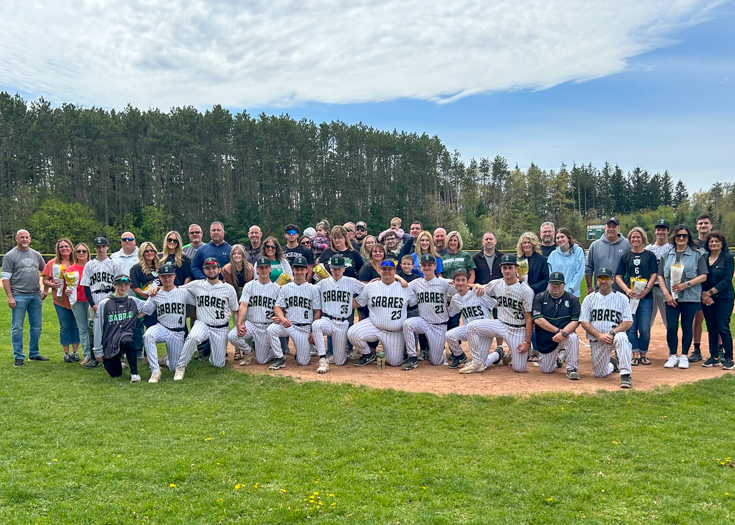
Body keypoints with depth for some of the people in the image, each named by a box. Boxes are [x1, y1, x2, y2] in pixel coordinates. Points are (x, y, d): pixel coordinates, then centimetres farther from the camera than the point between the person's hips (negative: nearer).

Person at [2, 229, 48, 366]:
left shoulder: (36, 255, 12)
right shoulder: (10, 256, -1)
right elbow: (5, 278, -5)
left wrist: (45, 289, 10)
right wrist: (10, 297, -13)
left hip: (36, 296, 5)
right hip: (18, 297, -4)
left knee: (36, 327, 9)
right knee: (17, 328, 0)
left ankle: (34, 354, 21)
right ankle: (19, 357, 7)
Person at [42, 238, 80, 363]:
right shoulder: (52, 263, 4)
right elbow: (45, 280, 5)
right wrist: (52, 285, -15)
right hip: (61, 300, -1)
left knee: (76, 326, 6)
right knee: (65, 326, 5)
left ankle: (75, 352, 16)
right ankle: (66, 353, 14)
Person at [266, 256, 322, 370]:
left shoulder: (313, 289, 5)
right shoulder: (285, 288, 9)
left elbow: (317, 312, 4)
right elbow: (277, 307, 4)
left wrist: (313, 331, -4)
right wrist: (282, 318, -18)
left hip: (305, 328, -1)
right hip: (288, 325, 1)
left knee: (303, 362, -7)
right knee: (271, 330, -31)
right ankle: (279, 358, -12)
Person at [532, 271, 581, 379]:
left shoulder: (572, 299, -1)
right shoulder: (540, 298, -3)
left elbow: (575, 321, -11)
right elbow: (538, 319, -13)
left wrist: (563, 333, -29)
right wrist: (558, 330, -22)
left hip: (564, 337, -1)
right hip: (545, 340, 1)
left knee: (573, 337, -35)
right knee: (546, 370, 3)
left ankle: (572, 368, -17)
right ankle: (557, 358, 38)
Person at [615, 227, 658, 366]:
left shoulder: (650, 255, 8)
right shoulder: (625, 256, 10)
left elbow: (654, 274, 3)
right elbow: (618, 276, 7)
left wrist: (647, 289, -12)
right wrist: (626, 290, -9)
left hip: (646, 297, -1)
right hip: (629, 296, 1)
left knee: (645, 329, -2)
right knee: (631, 327, 0)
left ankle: (643, 354, 13)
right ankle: (635, 354, 8)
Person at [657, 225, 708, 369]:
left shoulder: (696, 254, 4)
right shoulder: (666, 255, 10)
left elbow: (703, 276, -1)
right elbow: (660, 276, 7)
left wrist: (686, 284, -13)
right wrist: (666, 294, -4)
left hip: (690, 297, -1)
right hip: (671, 298, 1)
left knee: (687, 327, 3)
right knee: (671, 327, -2)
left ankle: (684, 356, 15)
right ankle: (673, 356, 11)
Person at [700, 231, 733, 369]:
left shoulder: (728, 257, -3)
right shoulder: (703, 258, 9)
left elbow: (727, 280, -10)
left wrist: (710, 292, -15)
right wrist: (703, 294, -10)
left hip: (724, 298, -4)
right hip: (706, 299, 4)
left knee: (723, 328, -8)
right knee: (711, 329, 8)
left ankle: (728, 358, 3)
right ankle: (714, 357, 16)